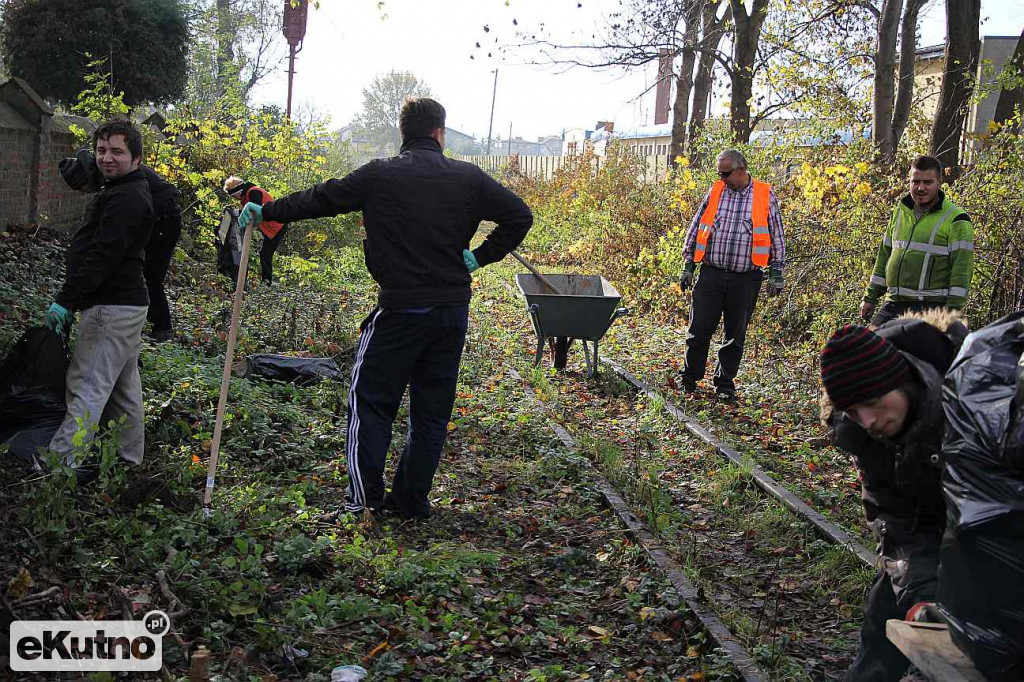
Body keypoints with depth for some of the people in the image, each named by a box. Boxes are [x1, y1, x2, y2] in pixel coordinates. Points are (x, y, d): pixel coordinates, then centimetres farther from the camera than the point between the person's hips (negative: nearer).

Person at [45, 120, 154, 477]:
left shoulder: (125, 199, -16)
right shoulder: (127, 192, 19)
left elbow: (102, 257, -24)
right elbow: (95, 249, 21)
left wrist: (66, 300, -23)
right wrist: (71, 300, 18)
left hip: (111, 307, -11)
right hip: (127, 302, 11)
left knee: (87, 386, -11)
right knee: (123, 385, 15)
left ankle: (61, 462, -10)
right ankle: (129, 459, 23)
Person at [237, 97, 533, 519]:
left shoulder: (379, 176, -5)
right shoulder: (468, 177, 3)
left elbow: (320, 199, 2)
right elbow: (520, 216, 5)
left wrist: (267, 212, 14)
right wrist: (480, 257, 7)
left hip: (400, 309, -3)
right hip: (453, 310, 3)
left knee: (371, 398, 11)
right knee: (432, 407, 12)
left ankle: (365, 494, 10)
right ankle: (413, 497, 19)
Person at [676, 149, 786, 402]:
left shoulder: (766, 195, 2)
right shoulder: (715, 192, 6)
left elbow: (777, 237, 6)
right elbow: (695, 230, 12)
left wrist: (776, 274, 2)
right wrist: (688, 266, 9)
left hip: (746, 279, -1)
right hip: (711, 274, 1)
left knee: (735, 335, 7)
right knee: (699, 329, 1)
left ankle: (725, 384, 19)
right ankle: (689, 378, 16)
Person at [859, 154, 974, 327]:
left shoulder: (955, 220, -4)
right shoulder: (899, 212, 15)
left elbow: (962, 269, -9)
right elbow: (884, 257, 21)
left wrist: (952, 309, -16)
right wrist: (870, 297, 18)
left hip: (930, 308, -6)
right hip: (893, 304, 6)